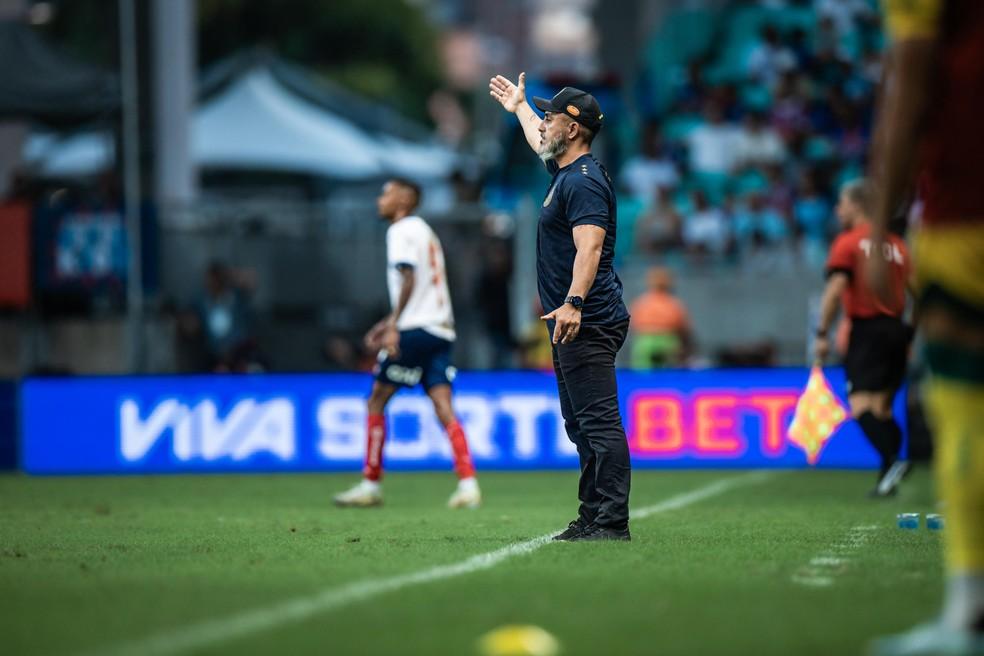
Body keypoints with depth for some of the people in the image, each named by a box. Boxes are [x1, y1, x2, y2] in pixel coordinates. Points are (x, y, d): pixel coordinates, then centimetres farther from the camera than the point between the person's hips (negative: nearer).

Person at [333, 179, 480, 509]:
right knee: (443, 408, -2)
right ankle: (468, 485, -16)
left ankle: (370, 485, 6)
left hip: (414, 331, -8)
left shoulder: (402, 230, -4)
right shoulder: (424, 231, 24)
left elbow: (409, 279, -18)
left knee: (376, 402, 2)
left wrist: (393, 325, -25)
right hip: (440, 330, 8)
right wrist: (387, 323, 31)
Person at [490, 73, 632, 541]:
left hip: (588, 323, -11)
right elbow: (541, 143, 42)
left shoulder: (584, 182, -14)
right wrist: (518, 108, 57)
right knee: (581, 424, 13)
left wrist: (574, 301, -40)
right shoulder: (566, 170, 17)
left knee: (599, 422, -14)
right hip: (573, 325, 11)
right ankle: (592, 519, 17)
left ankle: (612, 523, -17)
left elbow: (590, 246, -28)